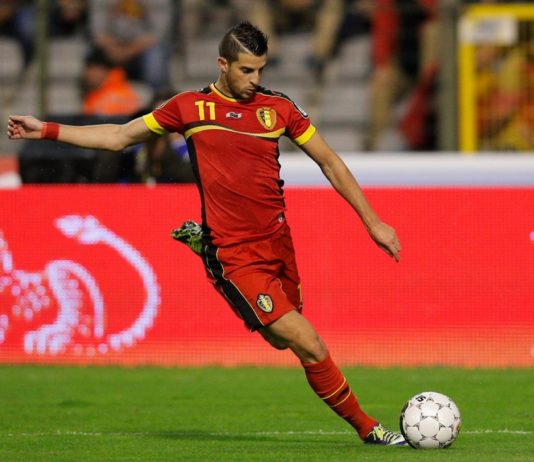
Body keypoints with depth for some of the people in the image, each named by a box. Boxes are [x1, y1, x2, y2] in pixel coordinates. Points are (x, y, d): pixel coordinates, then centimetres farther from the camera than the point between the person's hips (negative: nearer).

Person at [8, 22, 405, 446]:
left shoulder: (277, 107, 6)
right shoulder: (190, 107, 2)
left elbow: (329, 162, 13)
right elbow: (118, 137, 12)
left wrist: (372, 221, 9)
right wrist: (45, 130, 9)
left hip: (277, 243, 4)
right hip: (234, 256, -4)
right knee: (310, 346, -13)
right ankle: (366, 427, 1)